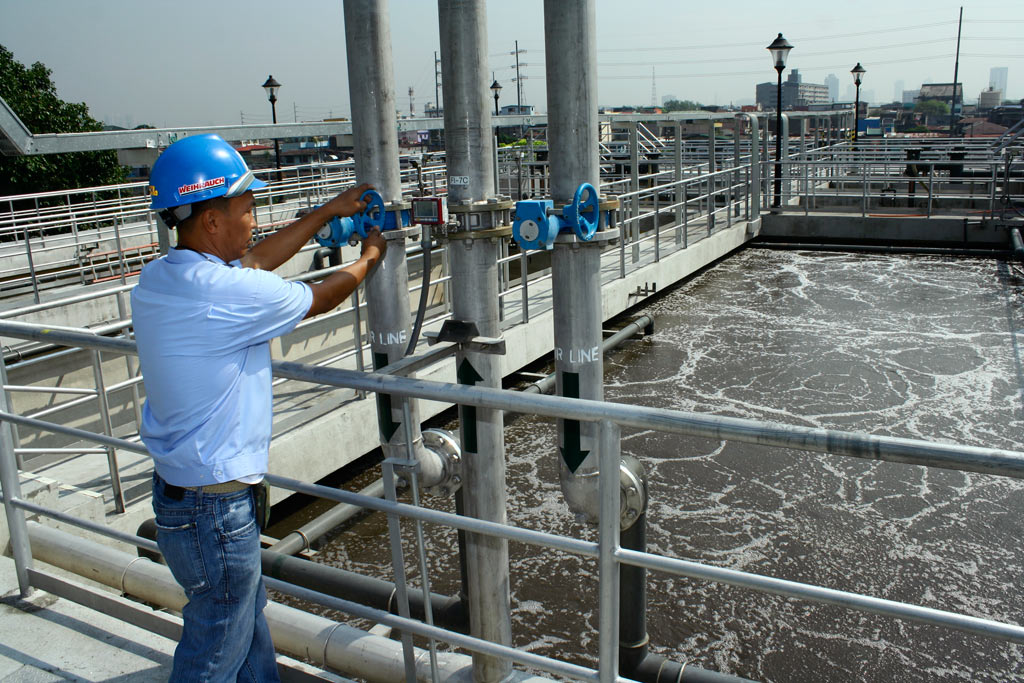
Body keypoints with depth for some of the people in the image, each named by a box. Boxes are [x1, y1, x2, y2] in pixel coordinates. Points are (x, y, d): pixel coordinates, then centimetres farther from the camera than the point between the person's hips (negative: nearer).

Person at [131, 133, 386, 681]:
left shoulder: (155, 278, 0)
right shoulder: (230, 293, -26)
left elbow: (255, 259, 13)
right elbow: (322, 297, -8)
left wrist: (331, 211, 19)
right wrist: (370, 256, 12)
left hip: (175, 489, 9)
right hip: (216, 511, -9)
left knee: (249, 612, 27)